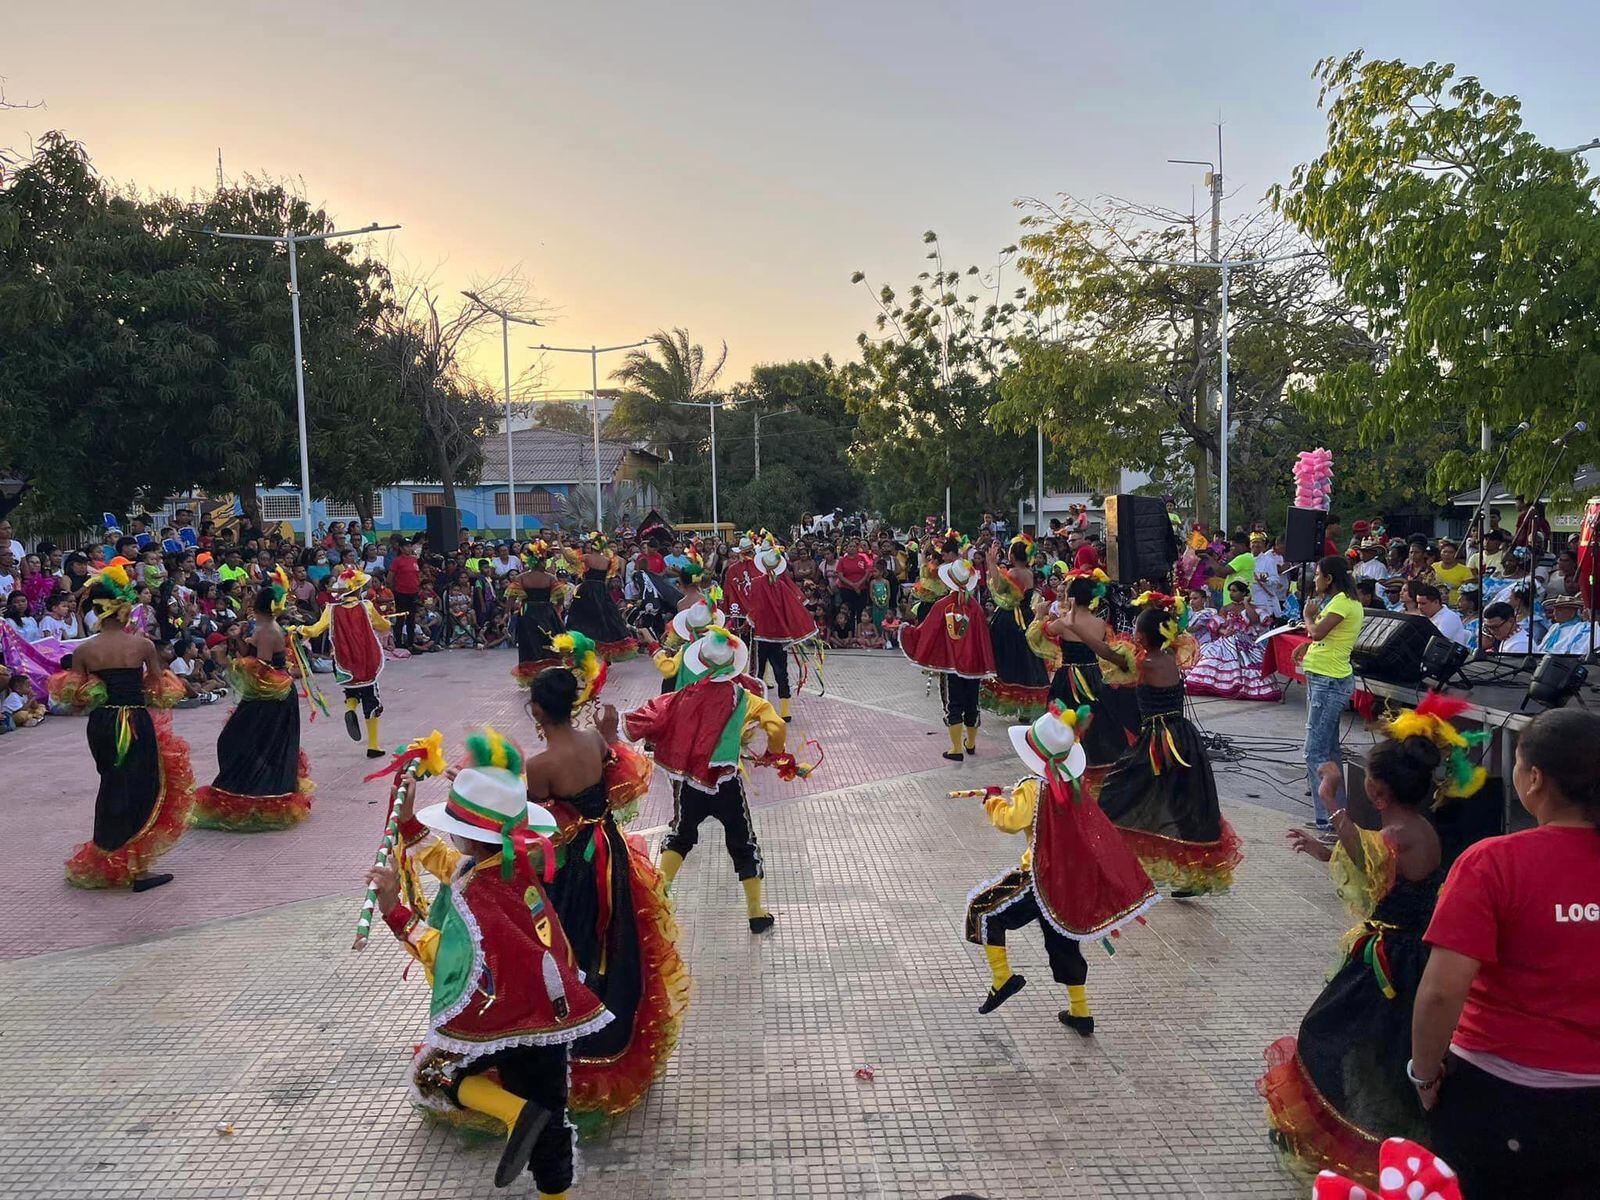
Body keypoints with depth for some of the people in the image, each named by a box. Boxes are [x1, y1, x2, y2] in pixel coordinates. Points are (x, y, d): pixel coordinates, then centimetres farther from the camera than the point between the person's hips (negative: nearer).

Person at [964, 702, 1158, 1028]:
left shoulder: (1035, 788, -20)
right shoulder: (1072, 784, 4)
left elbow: (1010, 820, -27)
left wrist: (993, 799, -9)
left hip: (1044, 880, -8)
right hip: (1074, 878, 8)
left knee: (983, 910, 5)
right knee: (1063, 943, 21)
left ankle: (1002, 977, 2)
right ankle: (1080, 1012, 28)